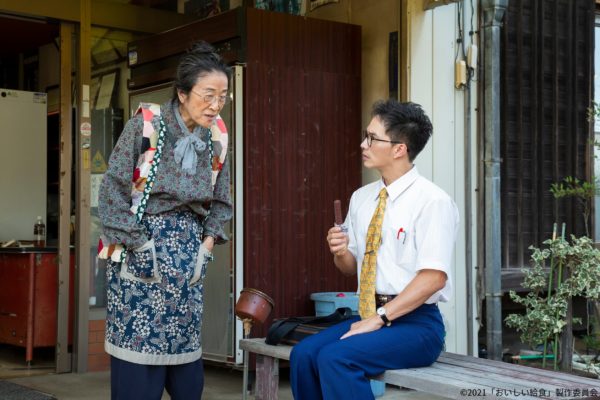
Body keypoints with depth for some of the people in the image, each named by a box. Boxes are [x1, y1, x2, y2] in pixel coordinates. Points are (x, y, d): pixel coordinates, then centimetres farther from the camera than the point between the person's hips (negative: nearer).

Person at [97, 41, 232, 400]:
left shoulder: (218, 135, 4)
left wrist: (208, 243, 2)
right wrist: (141, 245, -13)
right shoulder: (145, 124, -10)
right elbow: (113, 191, -11)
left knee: (185, 349, 5)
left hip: (188, 247, 4)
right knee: (138, 346, -5)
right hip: (140, 246, -4)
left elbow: (220, 200, 14)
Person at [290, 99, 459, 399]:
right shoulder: (361, 198, 10)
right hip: (369, 316, 6)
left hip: (416, 323, -6)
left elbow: (433, 277, -18)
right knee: (304, 354, -17)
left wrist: (380, 318, -19)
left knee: (335, 358, -28)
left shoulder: (432, 201, -11)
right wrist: (340, 253, -6)